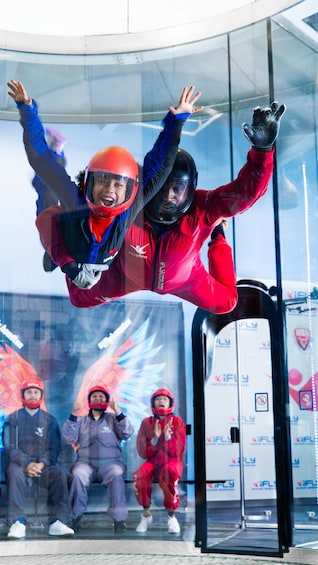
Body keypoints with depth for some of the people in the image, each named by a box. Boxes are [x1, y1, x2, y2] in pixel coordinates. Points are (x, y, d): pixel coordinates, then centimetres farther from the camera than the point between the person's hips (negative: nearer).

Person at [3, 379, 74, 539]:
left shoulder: (49, 420, 13)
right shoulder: (13, 418, 9)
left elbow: (54, 447, 3)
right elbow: (10, 447, -1)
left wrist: (42, 463, -17)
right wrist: (27, 464, -18)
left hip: (43, 465, 1)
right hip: (20, 463, -1)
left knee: (59, 475, -30)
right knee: (15, 473, -36)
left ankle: (57, 522, -31)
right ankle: (18, 522, -37)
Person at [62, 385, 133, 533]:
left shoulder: (113, 419, 14)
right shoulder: (81, 420, 17)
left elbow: (127, 434, -3)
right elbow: (69, 438, 3)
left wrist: (118, 411, -12)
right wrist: (73, 415, -7)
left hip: (110, 463, -1)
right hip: (85, 462, 1)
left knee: (116, 475, -34)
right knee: (78, 475, -32)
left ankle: (119, 519, -30)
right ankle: (75, 516, -22)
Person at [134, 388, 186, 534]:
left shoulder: (177, 421, 3)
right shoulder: (147, 422, 7)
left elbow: (178, 452, -4)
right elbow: (143, 453, 2)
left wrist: (167, 435, -18)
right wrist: (155, 438, -13)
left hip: (172, 462, -1)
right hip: (153, 462, 2)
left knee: (169, 474, -38)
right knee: (139, 475, -33)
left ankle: (172, 517, -18)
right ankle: (146, 514, -13)